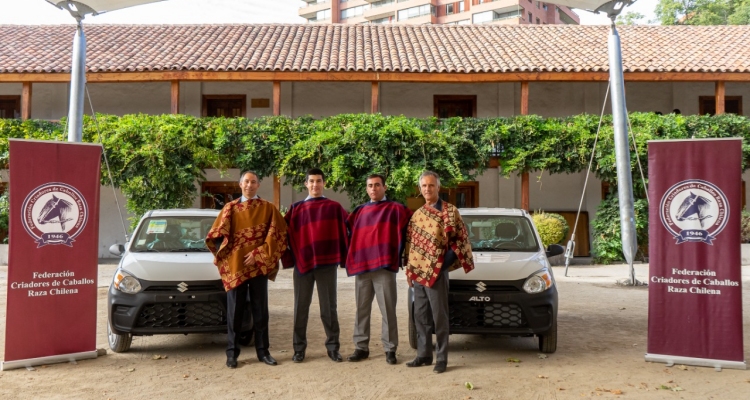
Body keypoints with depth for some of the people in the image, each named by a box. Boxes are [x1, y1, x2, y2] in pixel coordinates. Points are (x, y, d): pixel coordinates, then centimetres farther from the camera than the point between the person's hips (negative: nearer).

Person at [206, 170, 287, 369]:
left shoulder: (268, 208, 4)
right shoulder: (230, 208, 7)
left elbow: (277, 234, -4)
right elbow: (216, 235, 4)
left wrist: (258, 254, -12)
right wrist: (223, 256, -9)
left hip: (259, 265, 0)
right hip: (234, 265, 0)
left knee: (260, 310, 7)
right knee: (234, 310, 6)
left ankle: (263, 351, 17)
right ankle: (232, 352, 15)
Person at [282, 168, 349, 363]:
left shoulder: (334, 208, 4)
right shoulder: (296, 209, 8)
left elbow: (344, 233, 3)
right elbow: (286, 233, 6)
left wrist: (344, 258, -1)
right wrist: (289, 258, -1)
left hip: (327, 263, -1)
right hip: (302, 263, 2)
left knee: (328, 307, 6)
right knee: (301, 307, 8)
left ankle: (333, 347, 16)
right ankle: (299, 348, 16)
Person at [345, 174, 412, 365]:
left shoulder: (395, 209, 0)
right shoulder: (359, 211, 15)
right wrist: (352, 259, 9)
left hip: (384, 266, -5)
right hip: (361, 266, 5)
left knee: (388, 310, 1)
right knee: (362, 309, 10)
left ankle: (390, 349, 10)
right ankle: (361, 347, 19)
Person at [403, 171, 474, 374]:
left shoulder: (450, 211, -4)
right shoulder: (417, 214, 13)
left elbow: (461, 238, -5)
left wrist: (448, 260, -12)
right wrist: (410, 267, 9)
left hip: (437, 271, -6)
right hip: (417, 272, 6)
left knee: (439, 316, -1)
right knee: (420, 316, 11)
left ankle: (441, 358, 7)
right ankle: (424, 355, 21)